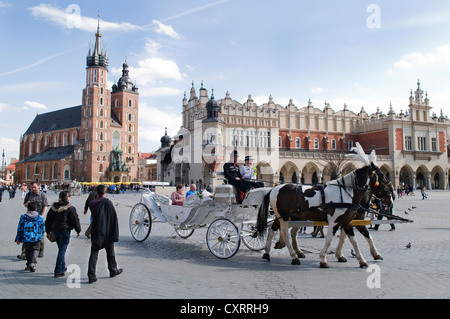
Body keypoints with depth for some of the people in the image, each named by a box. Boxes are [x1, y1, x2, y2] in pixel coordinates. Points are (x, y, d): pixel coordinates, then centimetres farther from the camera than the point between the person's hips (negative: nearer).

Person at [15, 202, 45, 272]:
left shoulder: (23, 217, 1)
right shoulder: (40, 217, 3)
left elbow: (20, 229, 3)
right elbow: (43, 228, 9)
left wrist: (18, 239, 10)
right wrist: (41, 235, 25)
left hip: (26, 238, 1)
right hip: (37, 238, -1)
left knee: (28, 251, 14)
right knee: (35, 249, 6)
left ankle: (29, 265, 20)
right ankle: (32, 263, -14)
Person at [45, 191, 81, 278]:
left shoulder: (53, 207, 7)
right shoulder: (70, 208, -11)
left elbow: (48, 220, 13)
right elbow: (75, 220, -8)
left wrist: (48, 231, 21)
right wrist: (78, 230, 4)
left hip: (55, 230, 6)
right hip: (65, 231, -6)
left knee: (61, 249, 20)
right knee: (62, 250, -3)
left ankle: (62, 268, 30)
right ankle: (58, 272, -4)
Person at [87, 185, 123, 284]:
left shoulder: (92, 204, -1)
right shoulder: (108, 203, -12)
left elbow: (93, 217, 10)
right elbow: (114, 218, -10)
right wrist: (115, 234, -4)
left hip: (95, 233, 2)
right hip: (107, 233, -2)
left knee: (94, 254, 4)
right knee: (110, 253, 14)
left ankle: (91, 276, -1)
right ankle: (113, 270, 30)